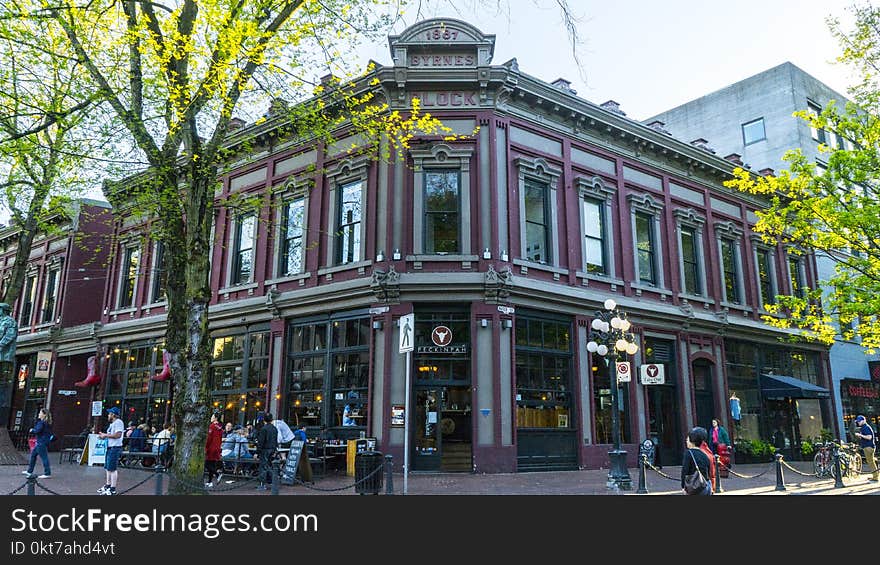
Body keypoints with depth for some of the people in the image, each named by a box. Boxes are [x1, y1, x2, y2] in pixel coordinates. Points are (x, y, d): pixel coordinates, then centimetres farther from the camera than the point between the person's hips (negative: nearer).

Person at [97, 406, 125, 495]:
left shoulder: (118, 422, -13)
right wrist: (103, 435, 11)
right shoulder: (112, 423, 20)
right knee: (107, 468, 16)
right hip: (109, 448, 11)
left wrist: (106, 435, -15)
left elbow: (118, 434, -24)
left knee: (112, 469, -8)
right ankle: (108, 485, 28)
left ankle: (113, 489, -3)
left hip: (115, 448, -11)